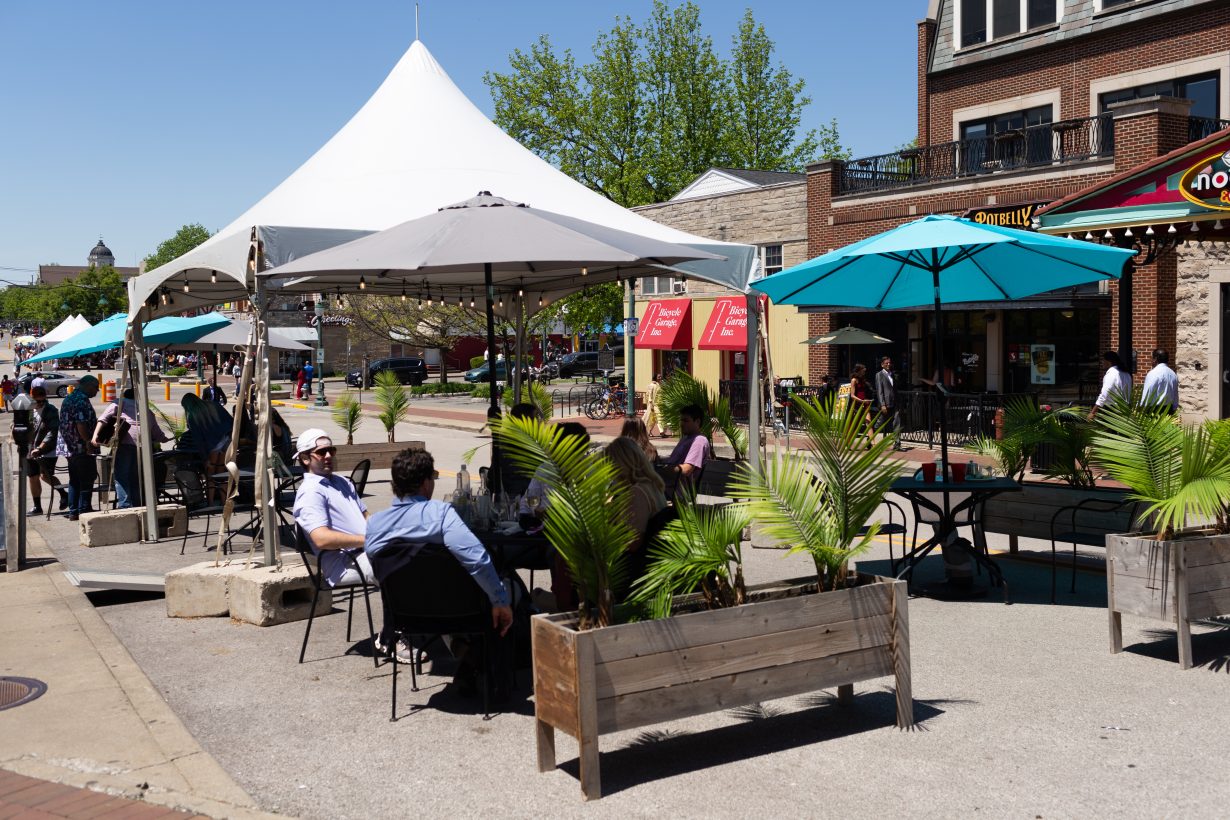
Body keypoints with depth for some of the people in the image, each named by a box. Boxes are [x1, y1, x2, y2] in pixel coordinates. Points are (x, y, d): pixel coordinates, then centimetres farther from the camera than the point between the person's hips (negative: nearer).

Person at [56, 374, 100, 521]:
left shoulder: (69, 399, 16)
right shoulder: (82, 400, -16)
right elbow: (81, 424, -25)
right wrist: (89, 442, -20)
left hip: (69, 447, 10)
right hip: (82, 447, -10)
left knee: (74, 480, 13)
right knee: (87, 480, -2)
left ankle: (73, 511, 16)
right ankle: (84, 511, -1)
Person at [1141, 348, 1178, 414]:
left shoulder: (1153, 374, -13)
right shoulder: (1173, 375, 8)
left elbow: (1147, 394, -12)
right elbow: (1176, 396, 12)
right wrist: (1173, 410, 20)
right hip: (1169, 409, 7)